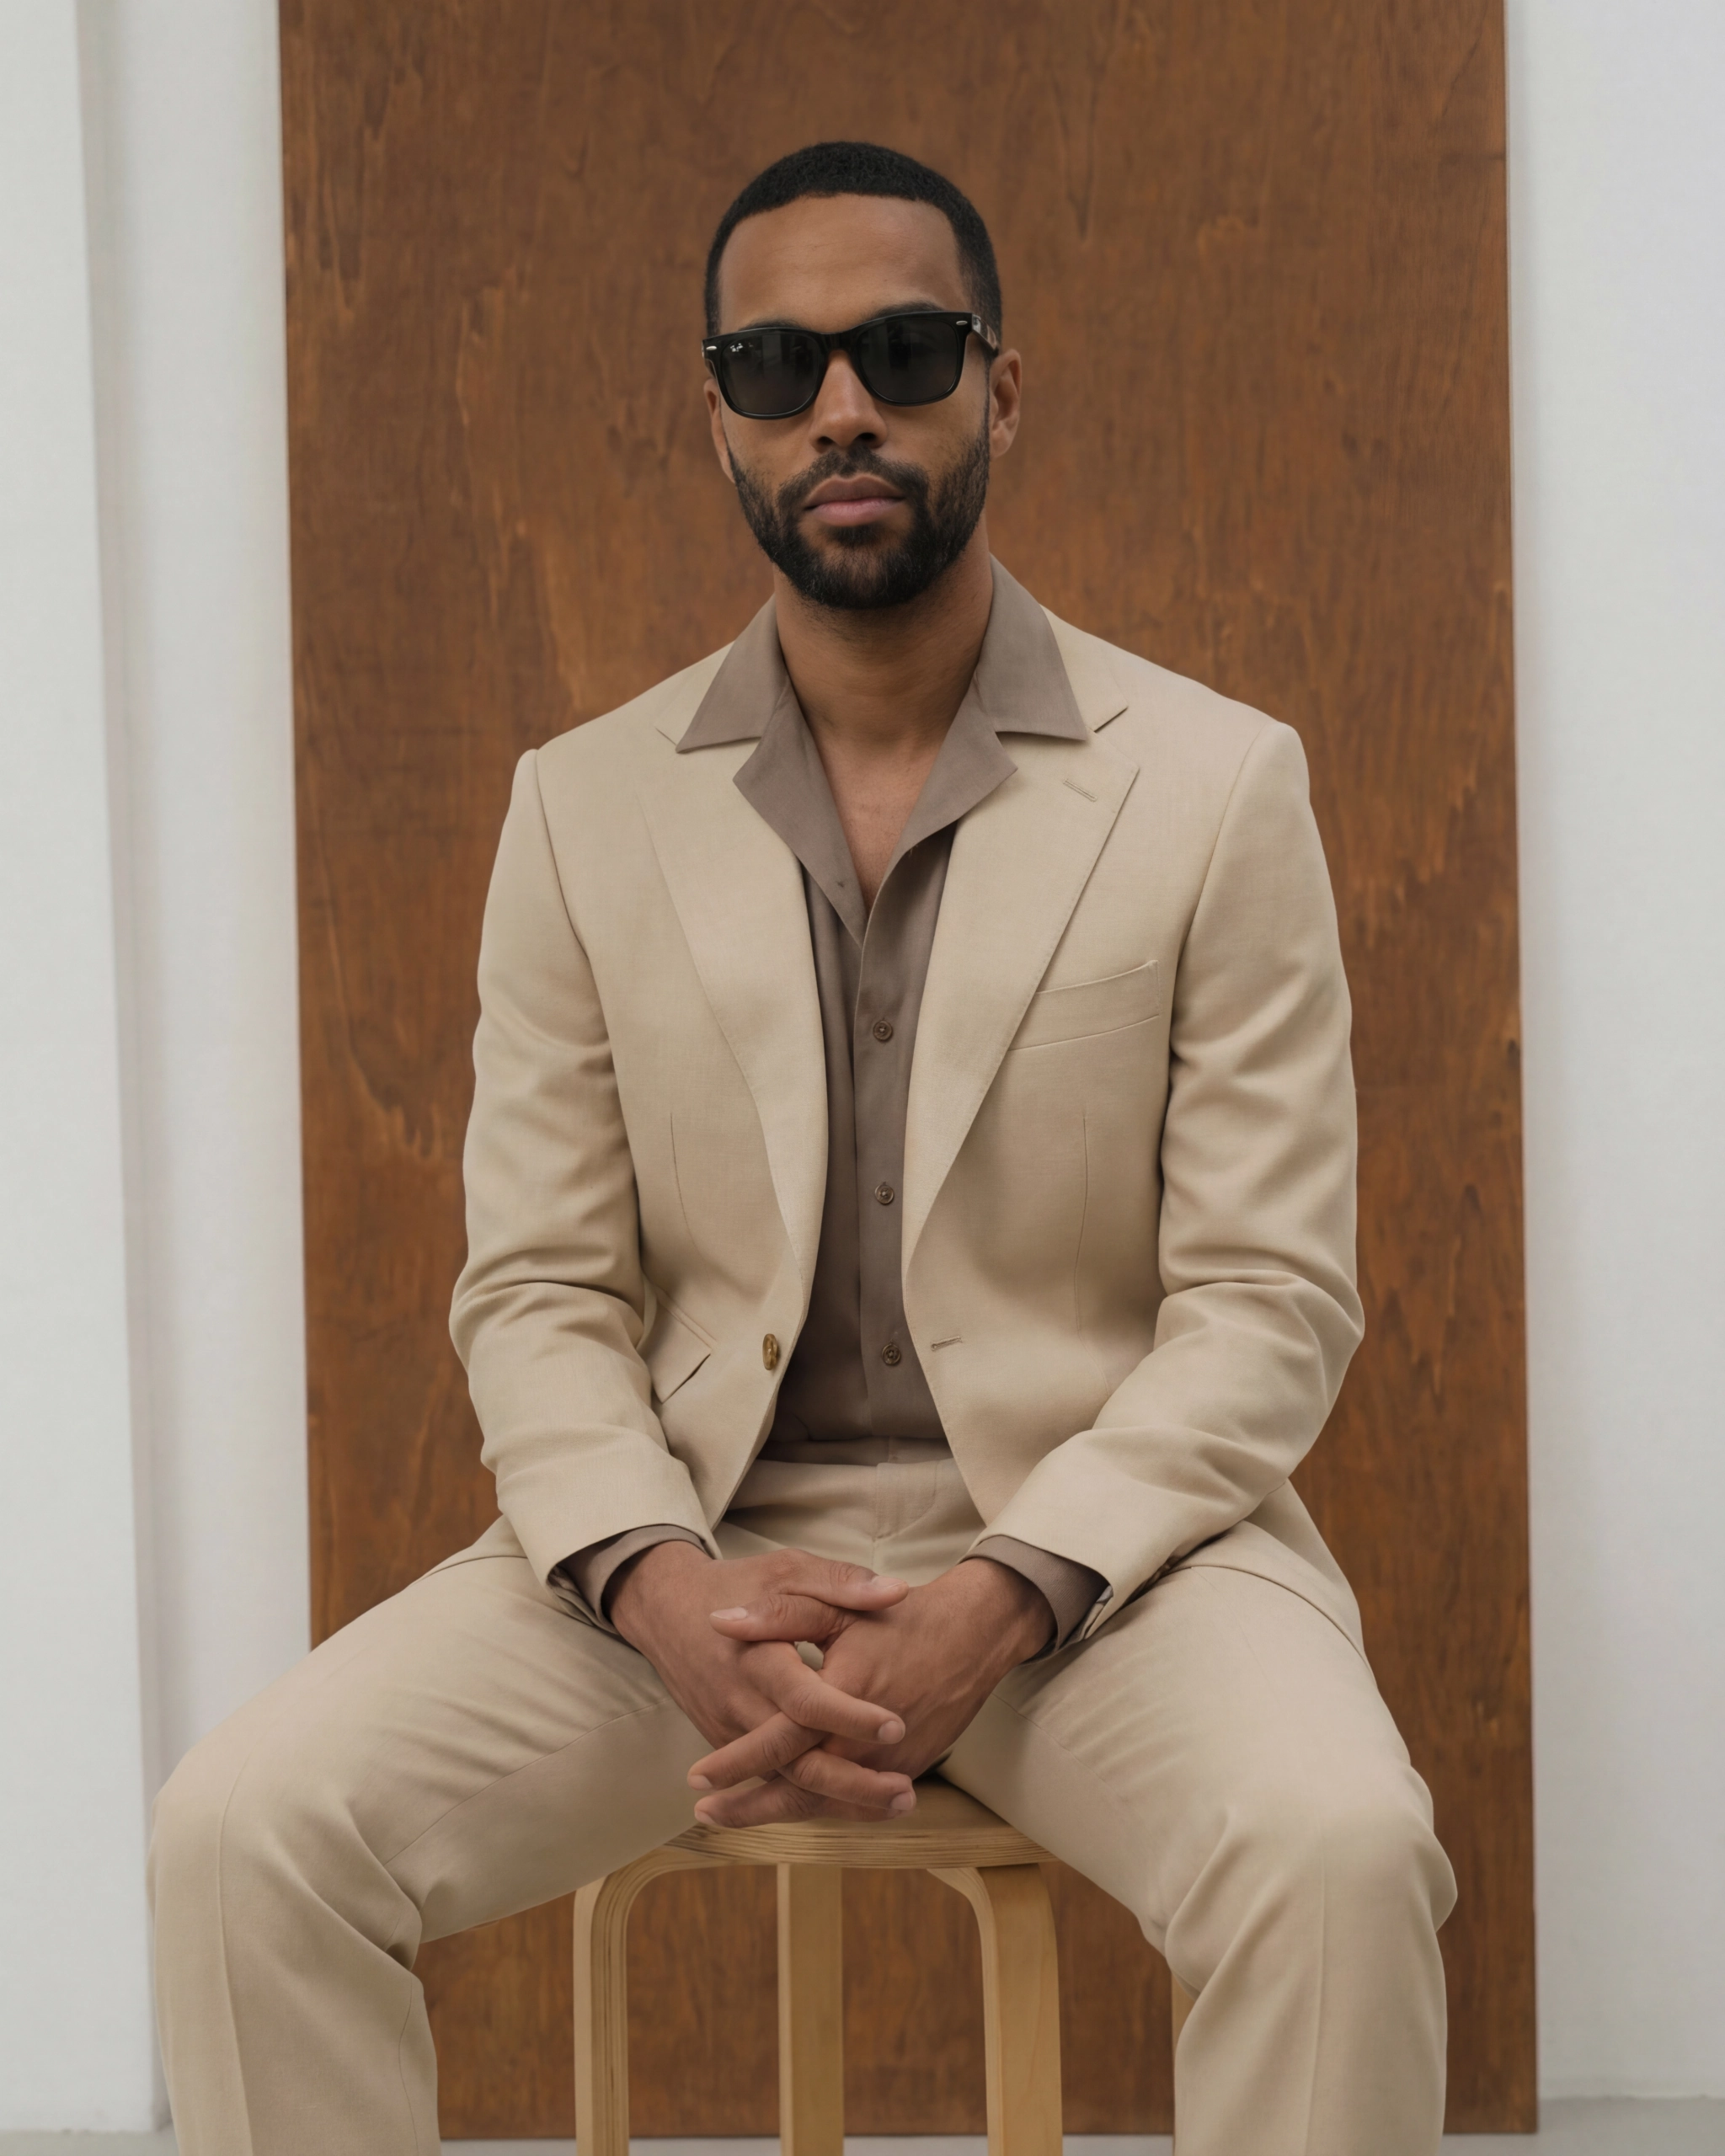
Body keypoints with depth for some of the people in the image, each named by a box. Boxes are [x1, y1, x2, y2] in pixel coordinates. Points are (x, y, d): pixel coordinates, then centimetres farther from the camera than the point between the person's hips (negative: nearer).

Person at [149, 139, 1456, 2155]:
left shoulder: (1214, 786, 1)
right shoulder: (584, 810, 8)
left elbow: (1265, 1300, -3)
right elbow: (536, 1290, 5)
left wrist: (999, 1603, -19)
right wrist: (663, 1590, -16)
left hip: (1094, 1531, -1)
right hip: (687, 1544, 2)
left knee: (1337, 1853, -32)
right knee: (240, 1832, -20)